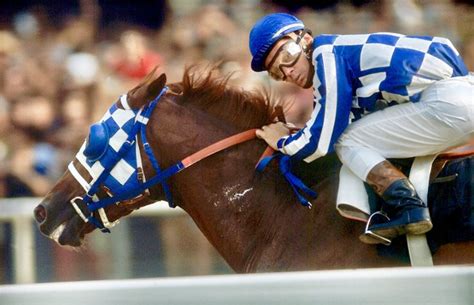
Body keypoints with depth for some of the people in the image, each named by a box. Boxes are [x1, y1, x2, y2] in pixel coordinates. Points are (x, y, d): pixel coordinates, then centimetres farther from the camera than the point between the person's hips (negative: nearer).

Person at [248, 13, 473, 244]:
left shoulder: (326, 54, -6)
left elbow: (323, 141, -6)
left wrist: (283, 142, 11)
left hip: (448, 103, -10)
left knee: (347, 144, -3)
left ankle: (409, 209, -19)